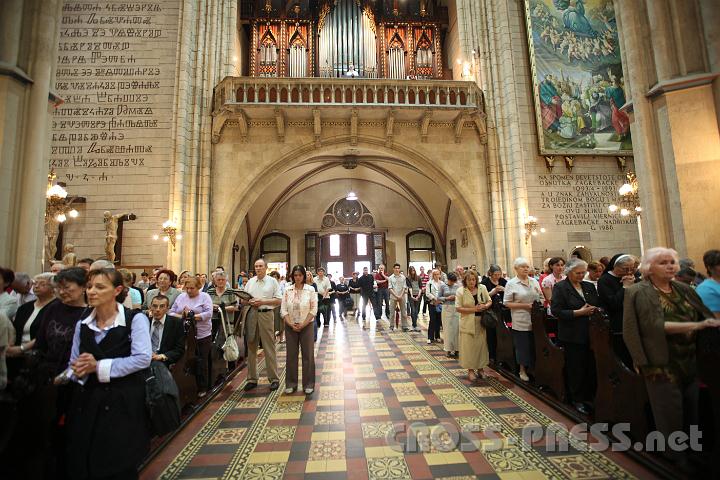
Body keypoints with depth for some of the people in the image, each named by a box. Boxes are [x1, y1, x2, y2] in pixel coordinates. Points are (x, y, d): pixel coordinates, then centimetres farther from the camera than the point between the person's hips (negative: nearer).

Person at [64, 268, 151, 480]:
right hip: (86, 404, 5)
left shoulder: (135, 319, -10)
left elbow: (143, 358, -19)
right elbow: (74, 364, 11)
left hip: (123, 405, -5)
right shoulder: (82, 325, 9)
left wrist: (99, 367, -18)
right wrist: (79, 371, -12)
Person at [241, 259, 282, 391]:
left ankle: (274, 378, 9)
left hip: (266, 314, -4)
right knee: (251, 347, 9)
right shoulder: (250, 282, 13)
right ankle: (252, 379, 20)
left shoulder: (272, 281, 2)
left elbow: (279, 300, -3)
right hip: (252, 315, 4)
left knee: (269, 348, 0)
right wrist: (249, 302, -9)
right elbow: (243, 300, 13)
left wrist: (262, 302, -13)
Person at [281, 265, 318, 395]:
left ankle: (308, 384, 16)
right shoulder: (287, 290, 2)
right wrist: (291, 324, -11)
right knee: (291, 355, 9)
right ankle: (291, 384, 22)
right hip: (290, 326, 2)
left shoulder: (310, 290, -4)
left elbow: (313, 309, -6)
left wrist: (303, 324, -12)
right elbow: (283, 310, 0)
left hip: (306, 326, -1)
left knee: (308, 354, 3)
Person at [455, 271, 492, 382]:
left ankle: (480, 368, 26)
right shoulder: (460, 291, -7)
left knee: (481, 345, 10)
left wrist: (485, 306, -9)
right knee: (469, 346, 2)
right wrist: (473, 309, -18)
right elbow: (458, 308, -10)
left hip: (481, 322, 3)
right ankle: (470, 370, 15)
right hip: (468, 323, -3)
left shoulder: (482, 288, 4)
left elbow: (490, 301, 13)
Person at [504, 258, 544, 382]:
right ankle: (523, 370, 24)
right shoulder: (511, 284, -6)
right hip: (521, 322, -4)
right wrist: (525, 305, -16)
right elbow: (507, 303, -9)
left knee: (535, 346, 10)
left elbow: (541, 297, 16)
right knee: (522, 346, 6)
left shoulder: (534, 281, 9)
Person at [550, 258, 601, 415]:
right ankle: (577, 400, 22)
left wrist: (595, 309, -5)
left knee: (591, 367, 7)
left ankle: (590, 397, 25)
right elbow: (556, 311, -14)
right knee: (575, 368, 6)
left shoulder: (589, 286, 11)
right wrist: (579, 312, -18)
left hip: (590, 333, 5)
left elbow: (599, 304, 18)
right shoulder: (560, 287, -7)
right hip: (572, 336, -5)